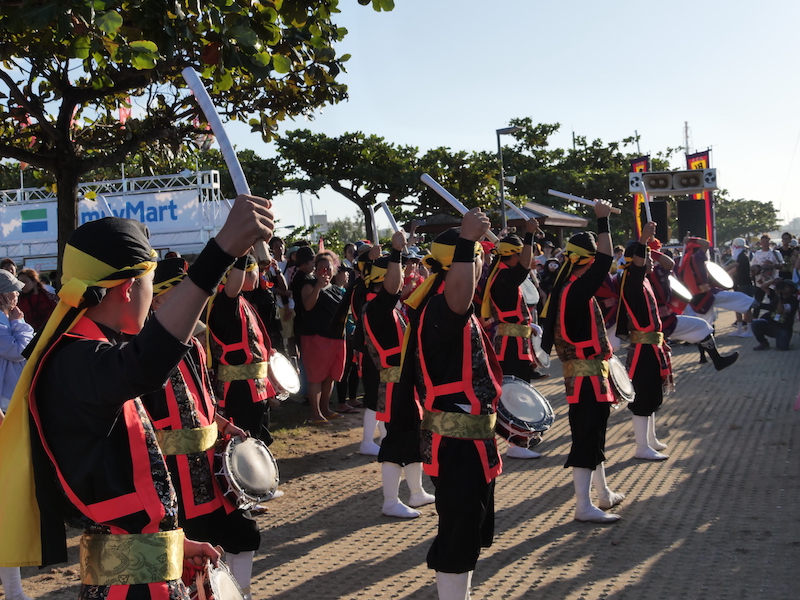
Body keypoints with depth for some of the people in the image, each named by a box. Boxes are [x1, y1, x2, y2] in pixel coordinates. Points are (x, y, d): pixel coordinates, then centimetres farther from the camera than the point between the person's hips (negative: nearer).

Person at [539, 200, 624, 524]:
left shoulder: (569, 287, 7)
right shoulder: (575, 291, -21)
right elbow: (605, 261, -24)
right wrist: (603, 221, -19)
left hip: (589, 373, 11)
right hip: (586, 375, -11)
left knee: (593, 434, 20)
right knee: (586, 437, -8)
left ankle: (604, 494, 35)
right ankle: (584, 506, -4)